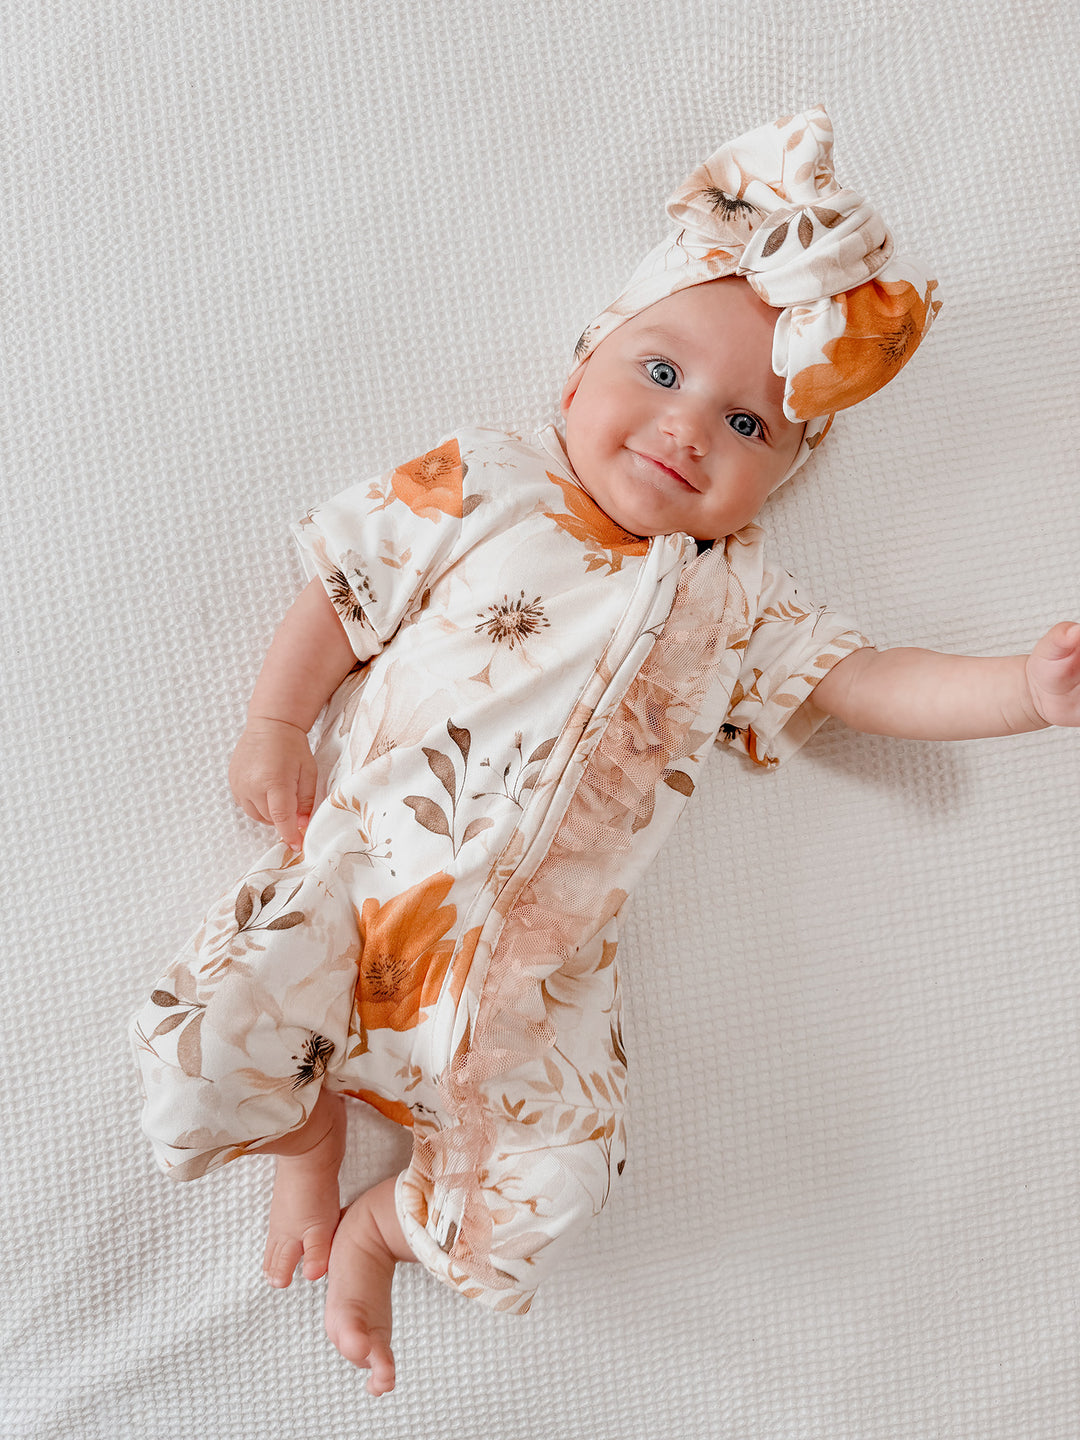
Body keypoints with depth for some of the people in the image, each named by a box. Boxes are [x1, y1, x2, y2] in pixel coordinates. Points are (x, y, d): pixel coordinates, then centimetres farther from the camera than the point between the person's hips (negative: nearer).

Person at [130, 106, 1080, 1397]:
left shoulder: (731, 597, 9)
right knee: (209, 1043, -16)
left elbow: (866, 683, 6)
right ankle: (310, 1128, 19)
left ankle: (380, 1227, 17)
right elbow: (345, 596, 6)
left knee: (556, 1177, -12)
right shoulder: (483, 490, 3)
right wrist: (274, 725, 0)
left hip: (529, 951, 2)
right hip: (365, 857, -1)